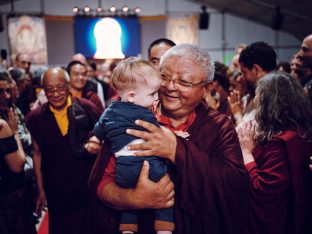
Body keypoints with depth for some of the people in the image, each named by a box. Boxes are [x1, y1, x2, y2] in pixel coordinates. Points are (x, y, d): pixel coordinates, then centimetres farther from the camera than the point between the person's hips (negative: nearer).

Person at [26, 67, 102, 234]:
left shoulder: (87, 108, -10)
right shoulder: (36, 118, -4)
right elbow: (37, 153, 5)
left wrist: (97, 144, -21)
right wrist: (40, 190, 7)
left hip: (89, 187, -1)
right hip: (56, 192, 1)